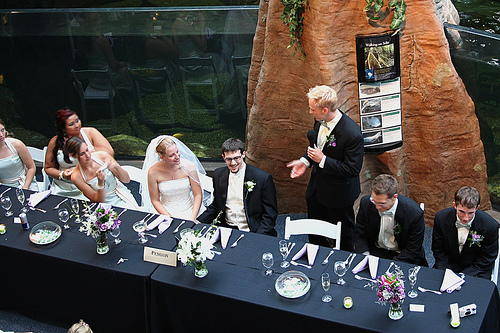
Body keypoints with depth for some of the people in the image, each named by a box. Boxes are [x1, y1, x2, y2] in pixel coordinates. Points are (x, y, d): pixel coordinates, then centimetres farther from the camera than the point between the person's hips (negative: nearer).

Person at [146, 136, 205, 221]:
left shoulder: (188, 166, -9)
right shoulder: (153, 172, -10)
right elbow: (155, 201, -1)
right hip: (167, 213, 0)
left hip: (189, 212, 0)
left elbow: (198, 195, -3)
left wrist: (192, 219, -14)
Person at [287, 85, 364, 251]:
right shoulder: (320, 120, -9)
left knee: (343, 234, 17)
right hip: (317, 187, 8)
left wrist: (322, 160, -28)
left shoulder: (352, 134, -33)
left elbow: (353, 169, -28)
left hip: (338, 192, -7)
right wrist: (305, 161, -5)